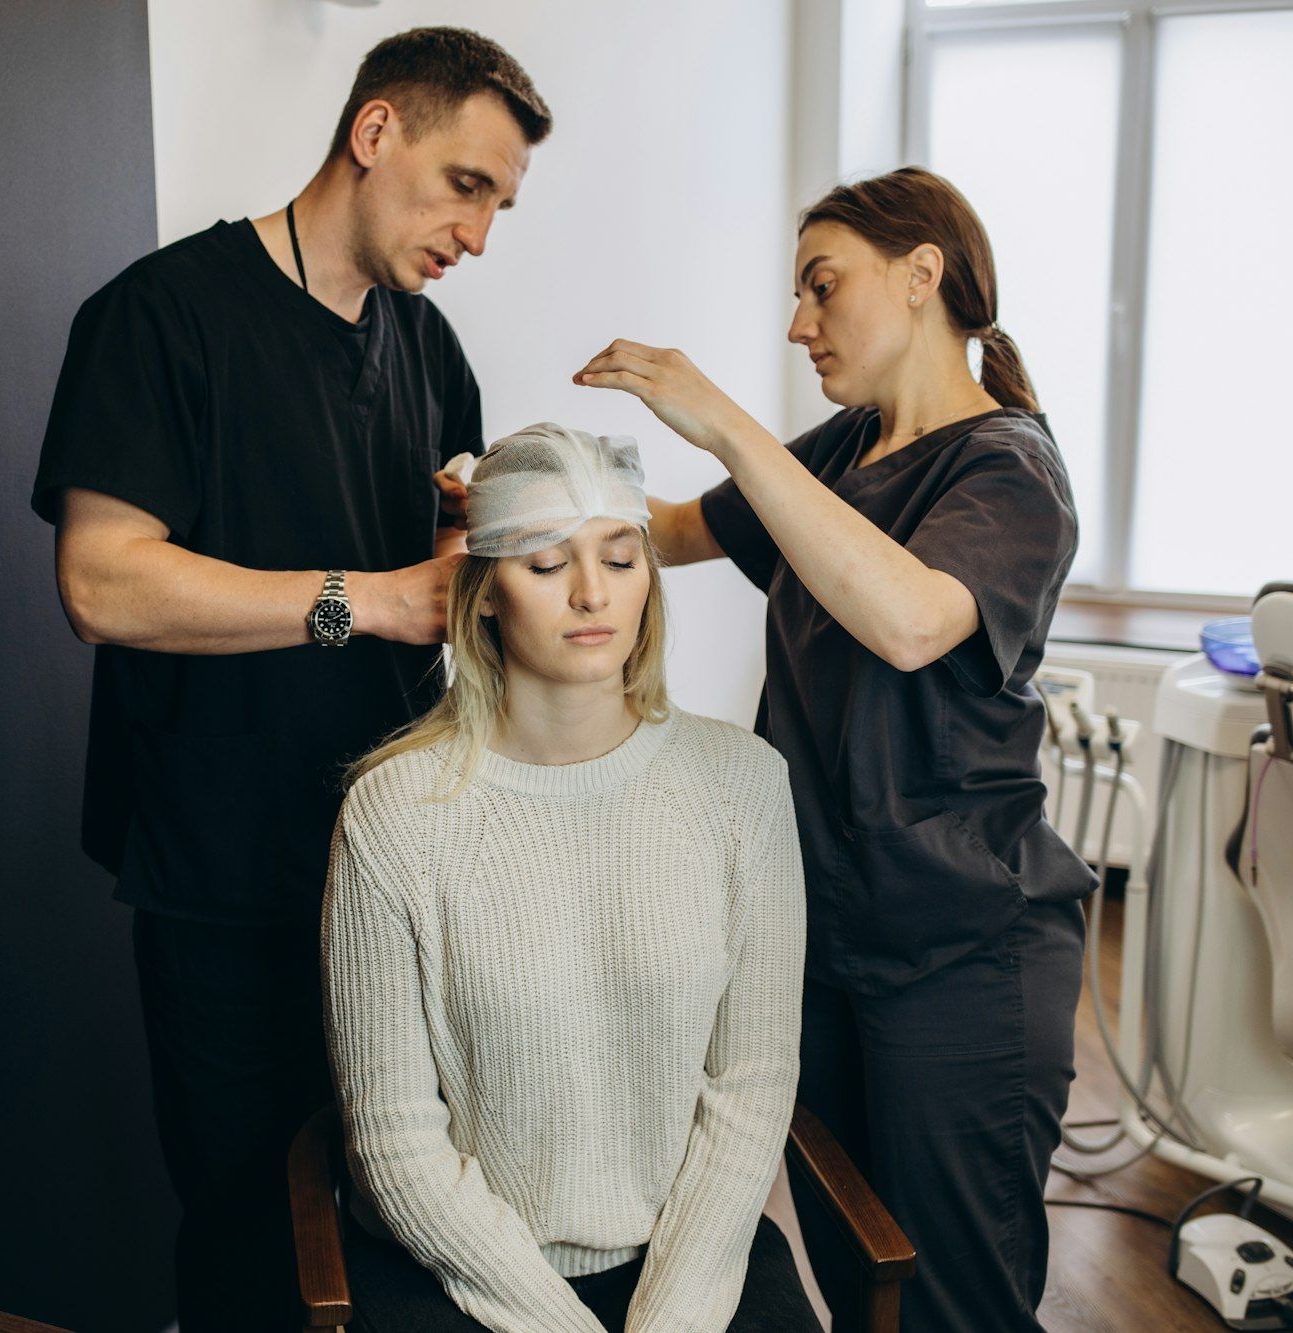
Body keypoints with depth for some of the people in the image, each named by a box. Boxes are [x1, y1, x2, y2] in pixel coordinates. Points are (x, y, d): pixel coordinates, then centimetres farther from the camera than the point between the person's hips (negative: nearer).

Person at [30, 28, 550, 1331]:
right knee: (247, 1204, 11)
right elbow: (103, 582, -20)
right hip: (225, 877, -6)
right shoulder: (167, 309, -10)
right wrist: (372, 600, -23)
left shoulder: (426, 342, 11)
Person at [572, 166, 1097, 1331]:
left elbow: (911, 621, -34)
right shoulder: (843, 449, 9)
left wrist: (728, 427, -32)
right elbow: (683, 530, 20)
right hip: (828, 922, 7)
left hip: (961, 954, -7)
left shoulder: (1008, 468, -13)